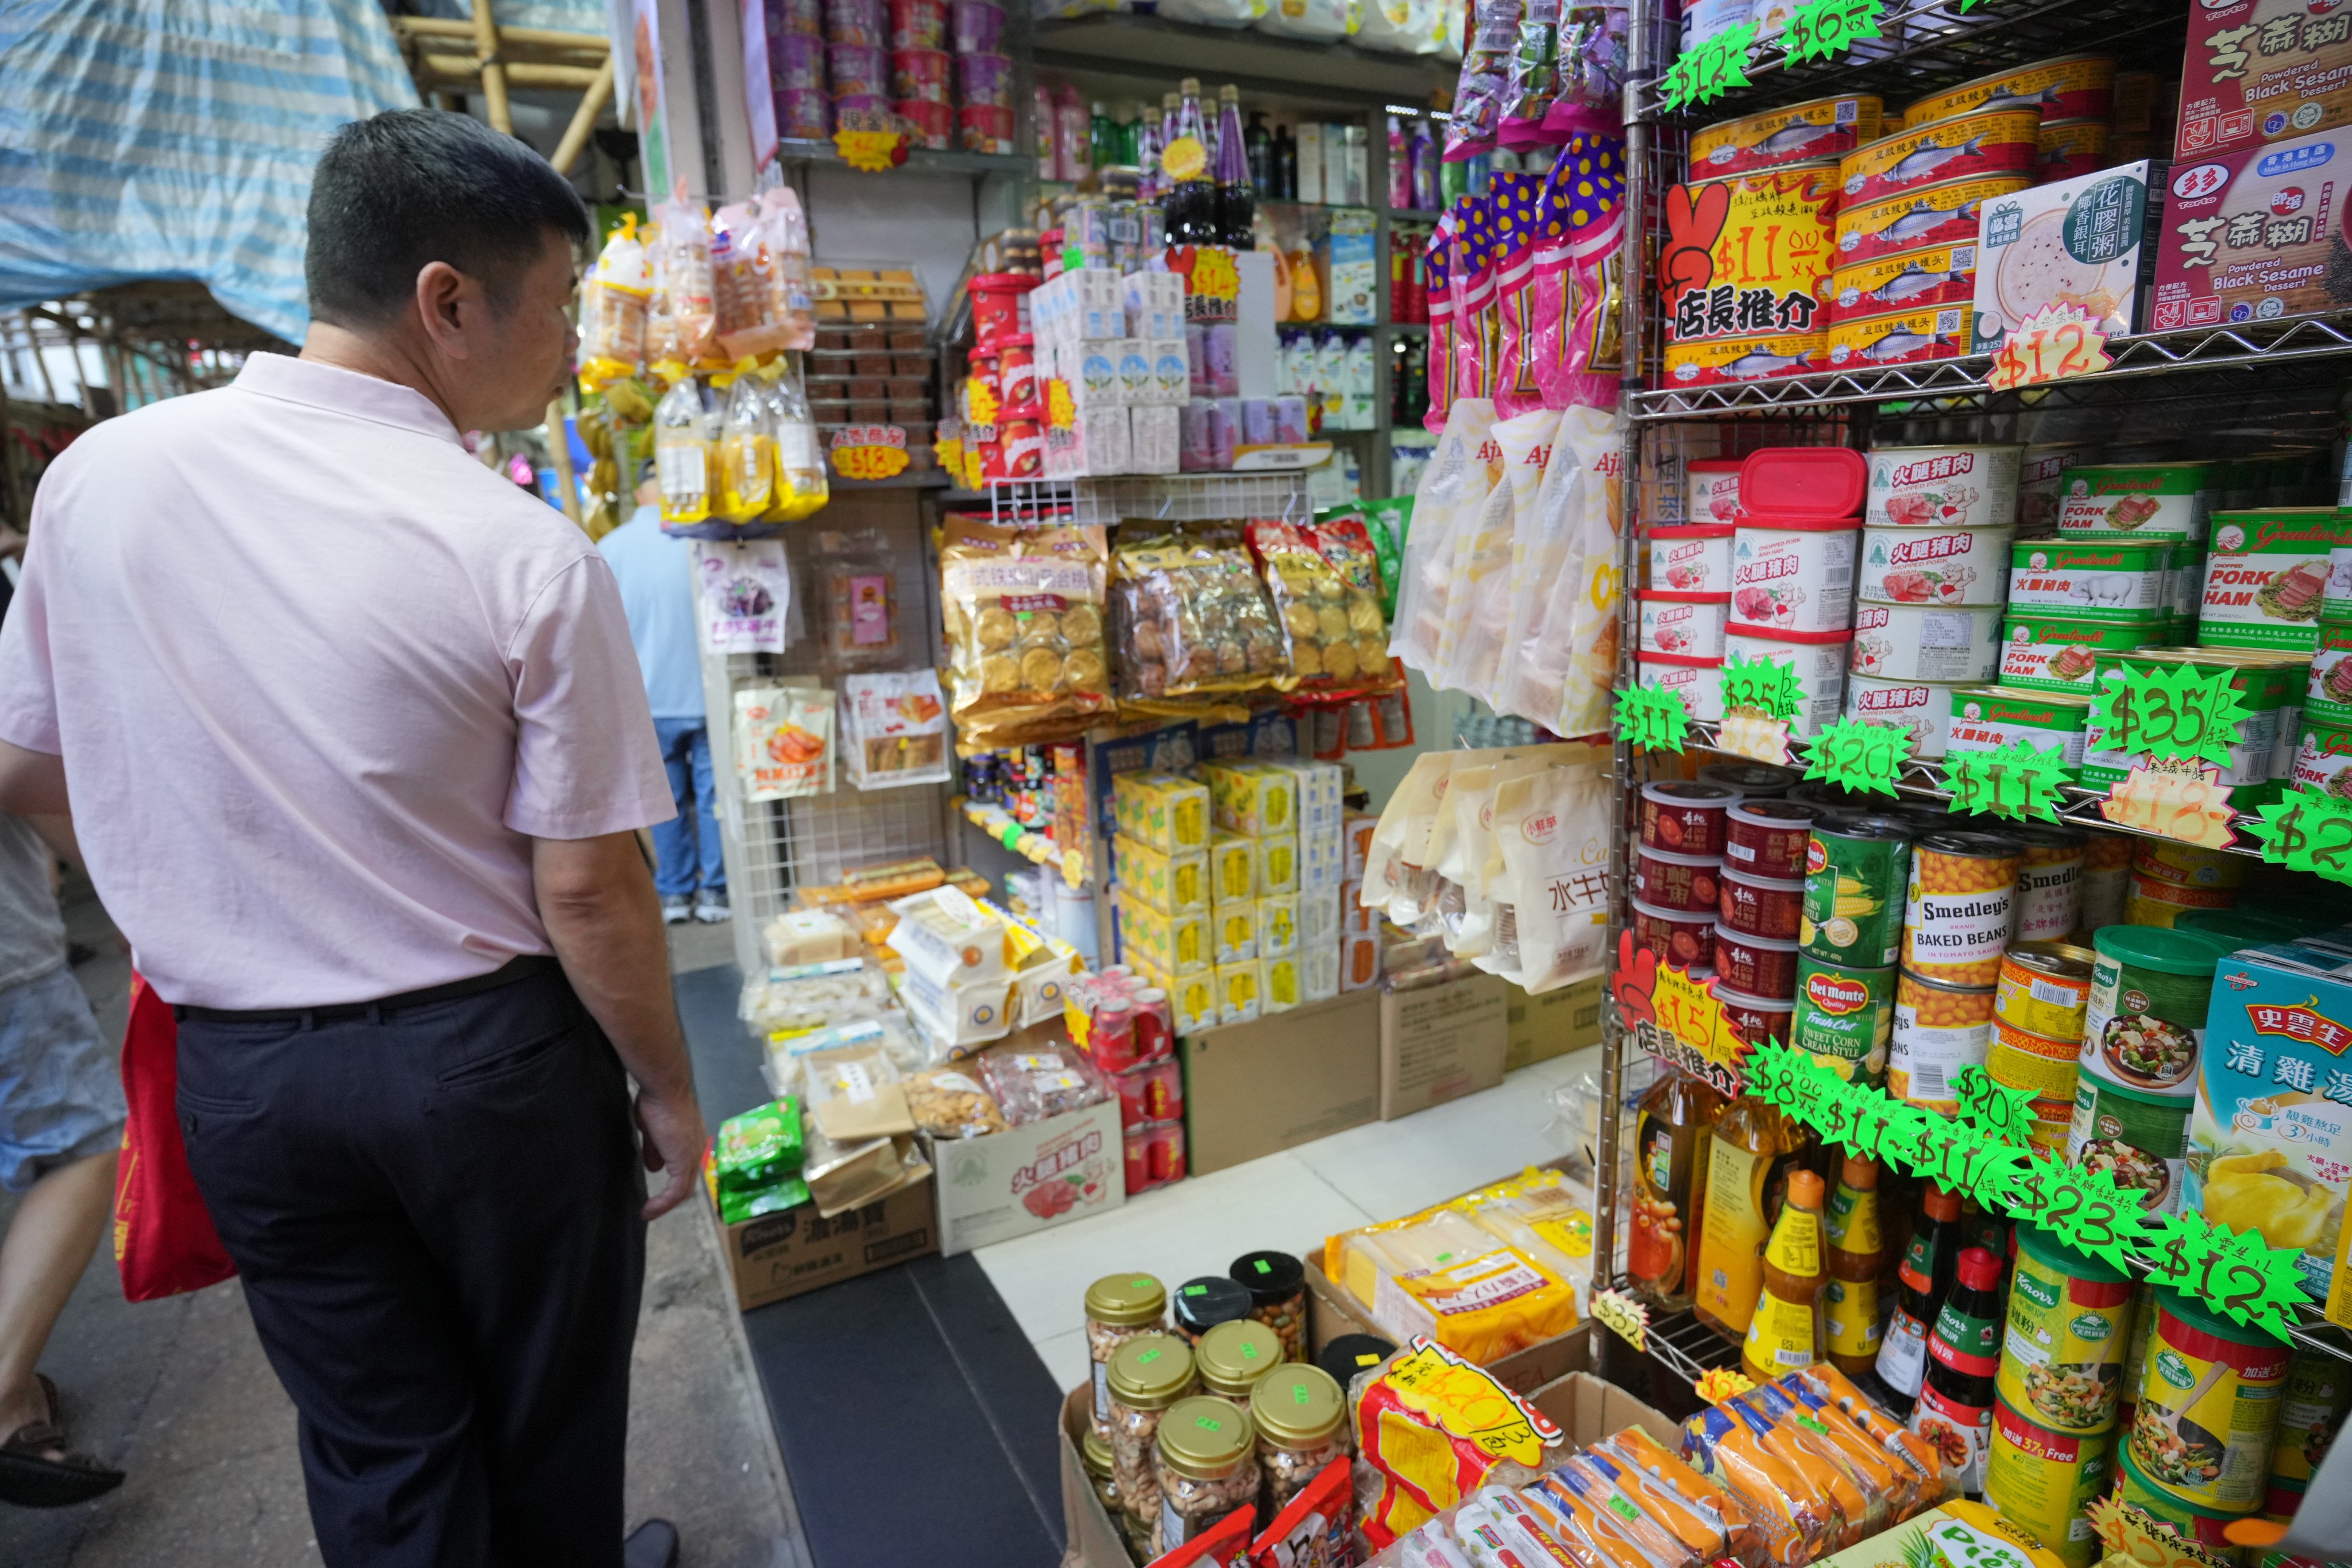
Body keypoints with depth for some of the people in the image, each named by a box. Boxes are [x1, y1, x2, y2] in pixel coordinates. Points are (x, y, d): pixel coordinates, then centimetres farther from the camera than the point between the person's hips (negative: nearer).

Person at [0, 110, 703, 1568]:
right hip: (488, 1060, -3)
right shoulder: (532, 557, -20)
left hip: (237, 1067, 4)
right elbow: (589, 890, -17)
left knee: (378, 1446, 23)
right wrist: (671, 1091, -4)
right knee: (546, 1415, 23)